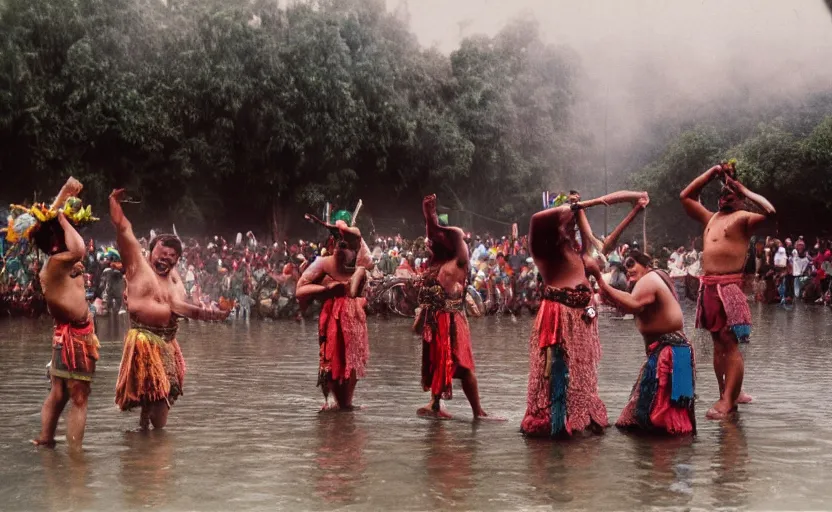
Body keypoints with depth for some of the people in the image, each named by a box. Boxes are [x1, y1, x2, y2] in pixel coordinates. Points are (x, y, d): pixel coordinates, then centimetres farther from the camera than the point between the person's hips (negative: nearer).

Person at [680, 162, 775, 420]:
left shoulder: (743, 218, 0)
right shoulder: (711, 218, 20)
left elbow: (769, 211, -19)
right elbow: (685, 196, 29)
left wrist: (744, 189, -8)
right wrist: (711, 173, 21)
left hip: (728, 287, -8)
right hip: (708, 287, 8)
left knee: (729, 343, -10)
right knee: (718, 342, 12)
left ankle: (727, 401, -14)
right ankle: (730, 392, 21)